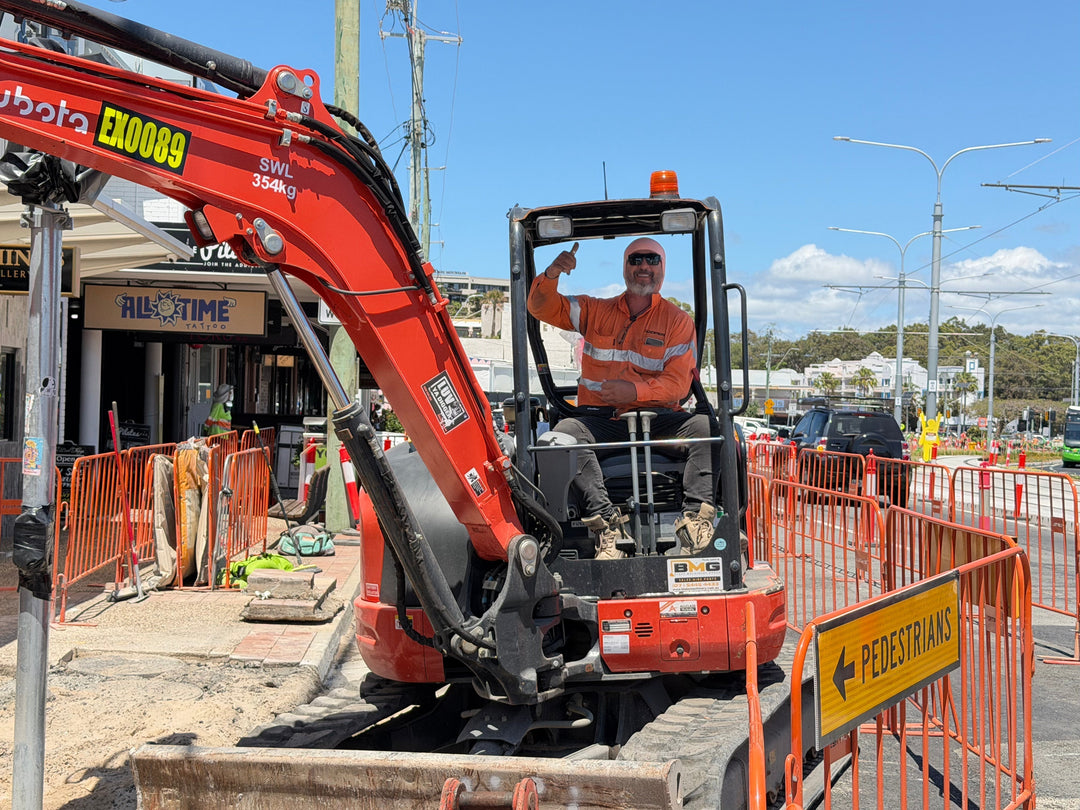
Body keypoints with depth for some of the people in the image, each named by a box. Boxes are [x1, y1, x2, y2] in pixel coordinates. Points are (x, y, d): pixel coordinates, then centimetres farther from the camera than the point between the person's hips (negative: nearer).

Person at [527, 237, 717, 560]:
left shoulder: (678, 321, 10)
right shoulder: (595, 311, 17)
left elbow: (678, 383, -1)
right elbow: (542, 308, 10)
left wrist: (635, 390, -20)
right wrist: (551, 275, -11)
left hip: (657, 418, 0)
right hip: (601, 420, 1)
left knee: (704, 425, -29)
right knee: (565, 431, -32)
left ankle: (695, 517, -37)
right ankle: (607, 524, -42)